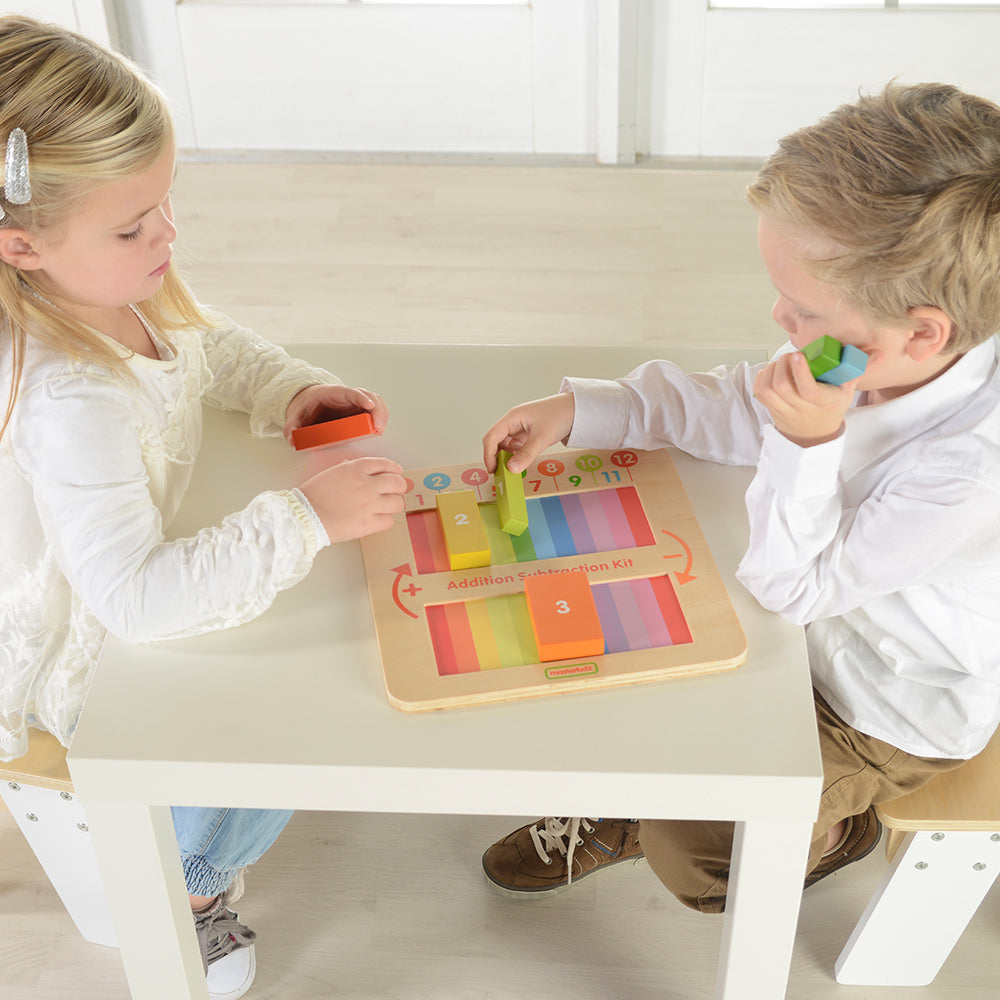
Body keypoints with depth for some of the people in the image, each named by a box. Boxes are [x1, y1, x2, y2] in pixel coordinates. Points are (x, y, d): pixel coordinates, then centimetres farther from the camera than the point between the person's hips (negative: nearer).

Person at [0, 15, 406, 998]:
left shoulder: (125, 288, -12)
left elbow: (215, 346, 10)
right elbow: (136, 595, -42)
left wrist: (288, 391, -8)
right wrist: (304, 519, -42)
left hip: (135, 597, 9)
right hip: (80, 664, -8)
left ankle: (194, 856, 37)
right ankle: (182, 887, 22)